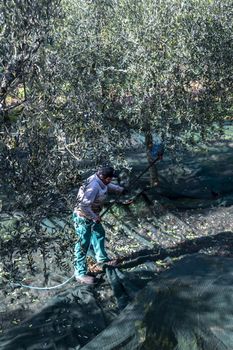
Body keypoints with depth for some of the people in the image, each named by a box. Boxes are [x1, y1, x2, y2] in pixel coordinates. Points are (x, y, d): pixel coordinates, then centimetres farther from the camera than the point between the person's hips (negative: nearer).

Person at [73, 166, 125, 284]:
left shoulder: (100, 181, -4)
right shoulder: (94, 187, -33)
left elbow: (107, 186, 22)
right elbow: (84, 206, -35)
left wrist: (120, 189, 22)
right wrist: (95, 217, -24)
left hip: (92, 216, 10)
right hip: (83, 218, -10)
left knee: (99, 234, 27)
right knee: (83, 245, -2)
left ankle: (102, 258, 48)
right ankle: (80, 274, 8)